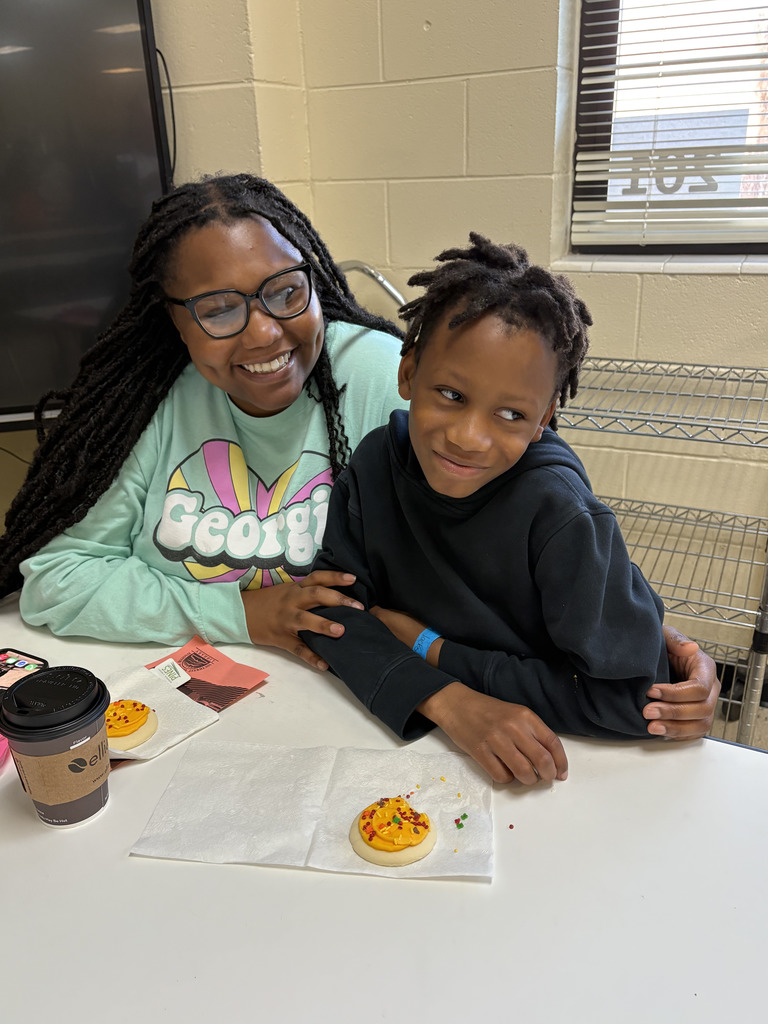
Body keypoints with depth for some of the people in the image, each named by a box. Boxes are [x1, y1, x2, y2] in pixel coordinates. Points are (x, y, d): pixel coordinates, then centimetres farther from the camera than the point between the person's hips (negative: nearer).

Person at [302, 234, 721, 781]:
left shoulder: (558, 513, -24)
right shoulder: (380, 459, -11)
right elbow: (330, 600, -11)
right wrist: (444, 697, -28)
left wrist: (429, 647, -17)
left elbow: (632, 699, -22)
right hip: (401, 729, 3)